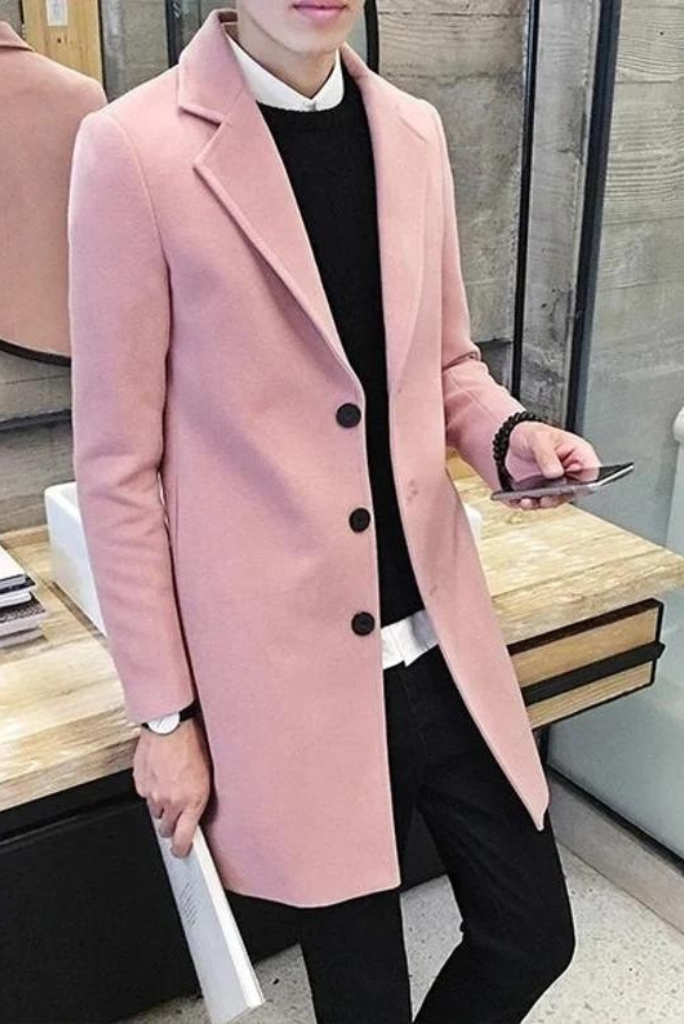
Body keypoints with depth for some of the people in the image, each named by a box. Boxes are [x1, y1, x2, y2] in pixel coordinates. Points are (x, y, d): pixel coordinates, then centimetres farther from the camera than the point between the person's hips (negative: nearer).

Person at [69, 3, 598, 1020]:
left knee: (534, 936, 18)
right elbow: (119, 466, -9)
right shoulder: (136, 148, -12)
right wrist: (164, 714, -5)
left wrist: (507, 433, -7)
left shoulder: (414, 131, 4)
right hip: (286, 670, -4)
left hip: (441, 640, 5)